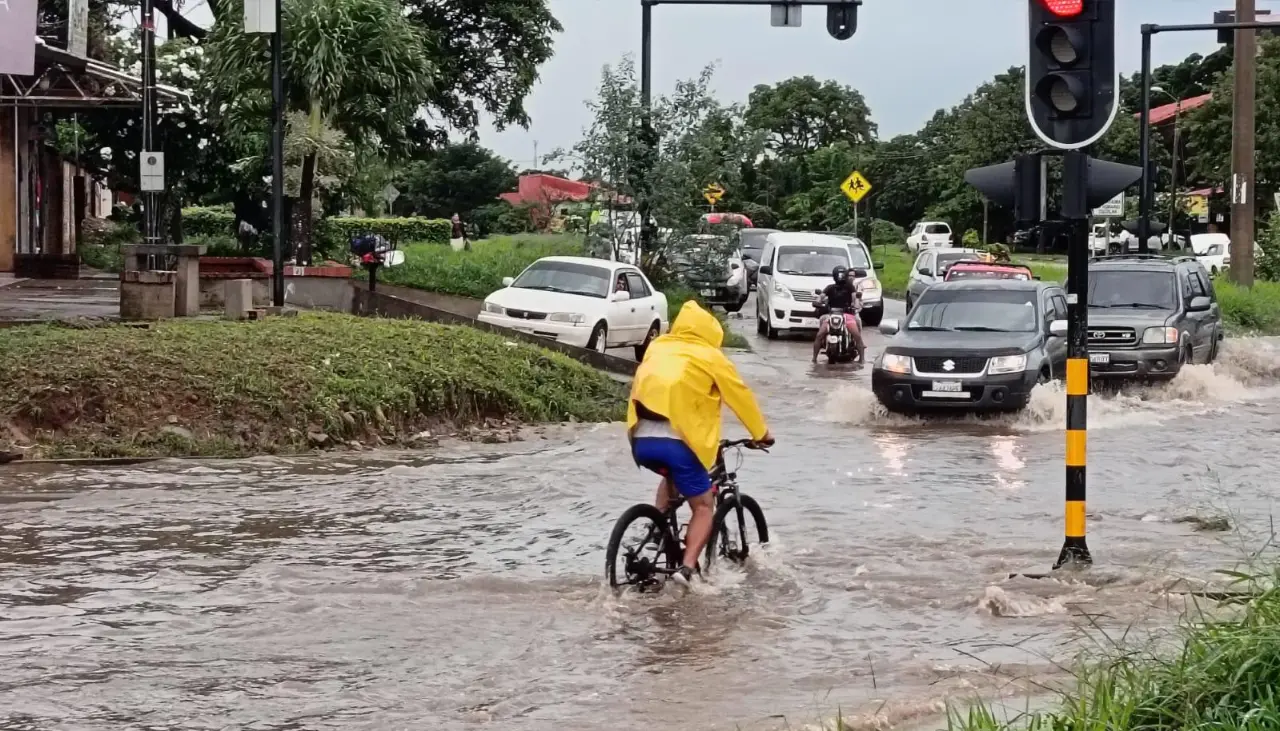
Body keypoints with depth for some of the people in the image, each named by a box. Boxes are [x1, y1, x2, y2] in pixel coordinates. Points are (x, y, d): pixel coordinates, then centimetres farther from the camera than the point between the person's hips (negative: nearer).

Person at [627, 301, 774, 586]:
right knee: (704, 507, 9)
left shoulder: (656, 348, 20)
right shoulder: (710, 356, 8)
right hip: (677, 441, -5)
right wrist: (761, 433, 26)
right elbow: (741, 396, 14)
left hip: (641, 440, 5)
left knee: (672, 476, 36)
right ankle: (686, 568, -9)